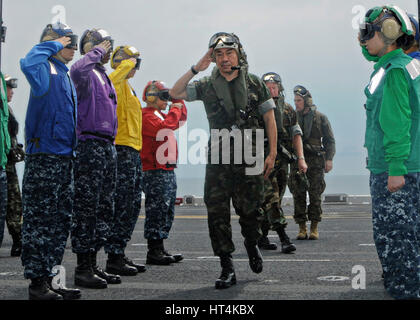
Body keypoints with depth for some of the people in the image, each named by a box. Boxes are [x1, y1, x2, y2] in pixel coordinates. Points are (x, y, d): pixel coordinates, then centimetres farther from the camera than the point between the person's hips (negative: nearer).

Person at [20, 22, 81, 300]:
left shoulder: (65, 75, 20)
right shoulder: (46, 70, -6)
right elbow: (28, 63, -32)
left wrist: (72, 152, 19)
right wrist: (52, 45, -16)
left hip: (64, 158, 9)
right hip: (44, 156, -9)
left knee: (61, 220, 12)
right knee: (40, 220, -5)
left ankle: (48, 279, 19)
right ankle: (37, 282, 0)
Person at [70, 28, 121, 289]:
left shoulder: (105, 77, 22)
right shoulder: (87, 74, -7)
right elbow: (77, 70, -33)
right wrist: (96, 52, -17)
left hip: (108, 145, 10)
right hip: (90, 143, -10)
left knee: (104, 208, 11)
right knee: (87, 207, -8)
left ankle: (93, 264, 18)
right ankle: (83, 269, -4)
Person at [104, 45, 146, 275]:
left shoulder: (128, 88, 23)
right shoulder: (118, 83, -7)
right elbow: (110, 82, -31)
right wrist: (126, 65, -15)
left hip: (133, 151, 10)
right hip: (122, 150, -10)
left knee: (132, 206, 12)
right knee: (122, 205, -9)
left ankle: (120, 254, 19)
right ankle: (114, 258, -5)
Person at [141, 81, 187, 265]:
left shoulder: (160, 115, 23)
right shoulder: (147, 115, -10)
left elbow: (179, 121, 26)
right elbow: (164, 128, -24)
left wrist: (179, 102, 15)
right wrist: (175, 110, -11)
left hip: (168, 170, 10)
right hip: (155, 172, -10)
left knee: (167, 211, 12)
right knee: (157, 210, -9)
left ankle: (159, 249, 17)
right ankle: (153, 252, -6)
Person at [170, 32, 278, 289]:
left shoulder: (254, 84, 7)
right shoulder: (207, 86, 9)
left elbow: (270, 119, 7)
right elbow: (175, 93, 1)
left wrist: (272, 154, 0)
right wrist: (196, 69, -6)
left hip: (250, 158, -1)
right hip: (218, 160, 1)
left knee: (250, 210, 3)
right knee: (218, 214, -3)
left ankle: (252, 245, 35)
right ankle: (227, 268, 5)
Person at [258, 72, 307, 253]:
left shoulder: (288, 110, 13)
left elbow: (296, 135, 13)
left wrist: (301, 158, 4)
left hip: (282, 161, 5)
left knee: (272, 201, 8)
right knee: (271, 199, -13)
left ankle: (261, 237, 18)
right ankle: (283, 238, -18)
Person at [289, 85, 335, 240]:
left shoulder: (320, 118, 5)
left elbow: (330, 140, 6)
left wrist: (329, 159, -4)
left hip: (315, 162, -2)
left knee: (315, 195, -3)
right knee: (298, 195, -1)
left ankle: (314, 228, 5)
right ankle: (302, 228, 5)